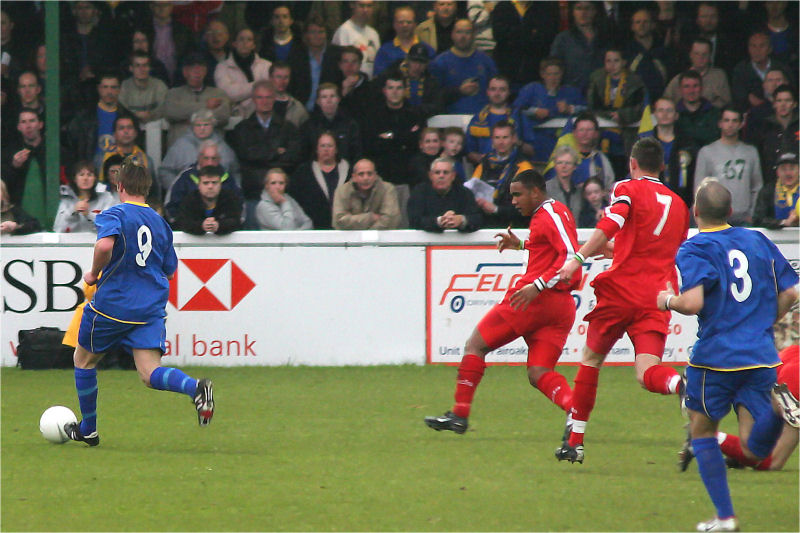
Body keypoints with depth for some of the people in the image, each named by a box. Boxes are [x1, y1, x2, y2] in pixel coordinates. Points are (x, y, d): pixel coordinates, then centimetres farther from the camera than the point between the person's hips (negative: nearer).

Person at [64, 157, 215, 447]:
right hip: (151, 309, 4)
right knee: (150, 374, -7)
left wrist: (94, 274, -11)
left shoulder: (114, 214, -7)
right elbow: (169, 271, 20)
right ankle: (195, 387, -37)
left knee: (84, 359, 19)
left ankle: (88, 429, 27)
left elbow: (105, 244, -28)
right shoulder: (160, 222, 14)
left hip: (112, 304, -4)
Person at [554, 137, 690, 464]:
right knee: (647, 372, -8)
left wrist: (579, 258, -26)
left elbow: (610, 225, -18)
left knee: (592, 357, 14)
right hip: (658, 296, 3)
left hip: (621, 289, -3)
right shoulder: (679, 204, 20)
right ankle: (683, 384, -44)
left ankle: (574, 440, 17)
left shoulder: (629, 189, 3)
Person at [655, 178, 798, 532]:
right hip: (761, 357, 4)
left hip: (715, 357, -4)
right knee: (754, 450, 1)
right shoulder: (758, 242, 12)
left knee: (702, 432, 18)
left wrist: (668, 301, 1)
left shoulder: (694, 250, -6)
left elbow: (693, 302, -20)